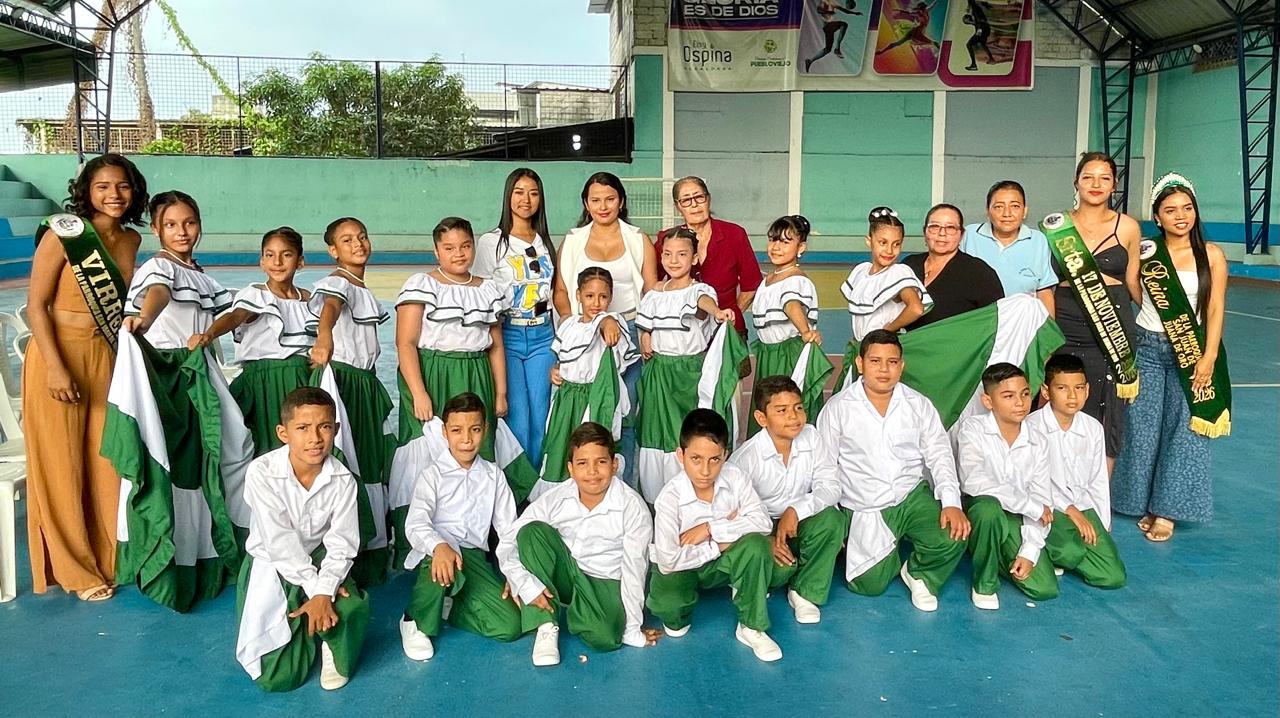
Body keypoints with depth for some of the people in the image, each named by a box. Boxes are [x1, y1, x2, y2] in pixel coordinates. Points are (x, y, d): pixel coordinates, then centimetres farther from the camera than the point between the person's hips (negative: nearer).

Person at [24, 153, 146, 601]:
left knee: (107, 460, 8)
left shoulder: (131, 240, 6)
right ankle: (75, 570, 17)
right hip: (58, 356, -5)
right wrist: (55, 367, -18)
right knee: (62, 465, 4)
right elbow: (36, 305, -11)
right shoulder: (62, 233, -10)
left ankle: (109, 556, 24)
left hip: (107, 358, 5)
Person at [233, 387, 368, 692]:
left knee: (352, 610, -29)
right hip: (271, 565, -1)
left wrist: (324, 592, -28)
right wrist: (314, 590, -23)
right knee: (276, 677, -8)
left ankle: (334, 650, 7)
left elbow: (341, 543, -14)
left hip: (320, 560, 2)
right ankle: (303, 627, 25)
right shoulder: (262, 472, -22)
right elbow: (279, 541, -22)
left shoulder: (342, 479, -14)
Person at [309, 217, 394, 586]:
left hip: (366, 381, 9)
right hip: (341, 379, -9)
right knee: (344, 464, -7)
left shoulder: (364, 289, 15)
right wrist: (324, 337, -57)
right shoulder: (336, 283, -13)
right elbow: (329, 309, -36)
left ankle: (371, 548, 27)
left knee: (371, 462, 15)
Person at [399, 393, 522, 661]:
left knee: (509, 626, -14)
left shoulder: (494, 476, 12)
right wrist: (439, 546, -36)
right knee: (443, 568, -41)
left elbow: (507, 529, 11)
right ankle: (417, 622, -11)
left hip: (474, 557, 4)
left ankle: (449, 605, 8)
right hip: (437, 552, -3)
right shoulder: (433, 475, 2)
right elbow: (415, 524, -14)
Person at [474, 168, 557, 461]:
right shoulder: (491, 242, -1)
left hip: (542, 335, 4)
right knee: (517, 420, -8)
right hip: (507, 335, -4)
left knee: (540, 418, 4)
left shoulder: (545, 242, 13)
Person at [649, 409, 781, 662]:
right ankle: (679, 618, 9)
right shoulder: (670, 498, -26)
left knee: (757, 544, -28)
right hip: (683, 566, -2)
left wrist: (711, 528, -27)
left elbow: (763, 522, -22)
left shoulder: (735, 478, -17)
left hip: (724, 561, 3)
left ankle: (751, 627, -9)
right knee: (665, 603, -33)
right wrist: (718, 545, -23)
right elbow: (668, 560, -28)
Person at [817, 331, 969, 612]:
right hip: (865, 509, -1)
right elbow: (824, 466, -1)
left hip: (914, 496, 1)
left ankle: (919, 574, 8)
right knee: (870, 584, -11)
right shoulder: (838, 408, -4)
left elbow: (939, 456, 0)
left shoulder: (919, 405, 3)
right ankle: (892, 556, 25)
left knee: (953, 537, -25)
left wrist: (951, 503, -15)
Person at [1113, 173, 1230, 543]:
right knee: (1143, 427, 3)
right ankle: (1144, 504, 18)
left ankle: (1166, 509, 11)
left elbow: (1215, 310, -3)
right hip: (1147, 348, 1)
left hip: (1191, 352, 0)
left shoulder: (1211, 255, -2)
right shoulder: (1145, 252, 0)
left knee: (1184, 429, -1)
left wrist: (1208, 358, -9)